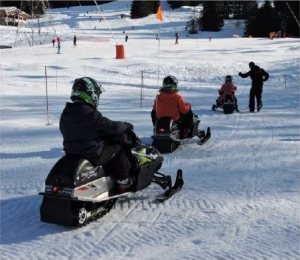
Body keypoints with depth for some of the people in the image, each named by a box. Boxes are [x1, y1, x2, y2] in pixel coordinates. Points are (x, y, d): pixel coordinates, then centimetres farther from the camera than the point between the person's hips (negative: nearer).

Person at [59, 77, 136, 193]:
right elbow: (111, 127, -14)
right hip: (92, 154, -8)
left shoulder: (65, 114, 2)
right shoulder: (90, 113, -21)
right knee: (118, 149, 11)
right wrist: (126, 126, 5)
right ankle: (123, 181, 19)